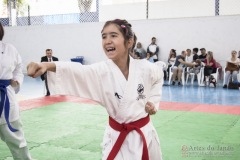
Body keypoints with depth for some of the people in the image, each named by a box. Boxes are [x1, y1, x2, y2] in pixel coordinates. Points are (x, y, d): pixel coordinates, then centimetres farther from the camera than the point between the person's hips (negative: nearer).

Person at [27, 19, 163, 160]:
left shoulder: (147, 68, -14)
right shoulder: (101, 70, -16)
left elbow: (158, 76, 10)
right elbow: (76, 71, -35)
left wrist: (153, 101, -2)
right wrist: (48, 65, -53)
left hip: (144, 134, 1)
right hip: (117, 137, -1)